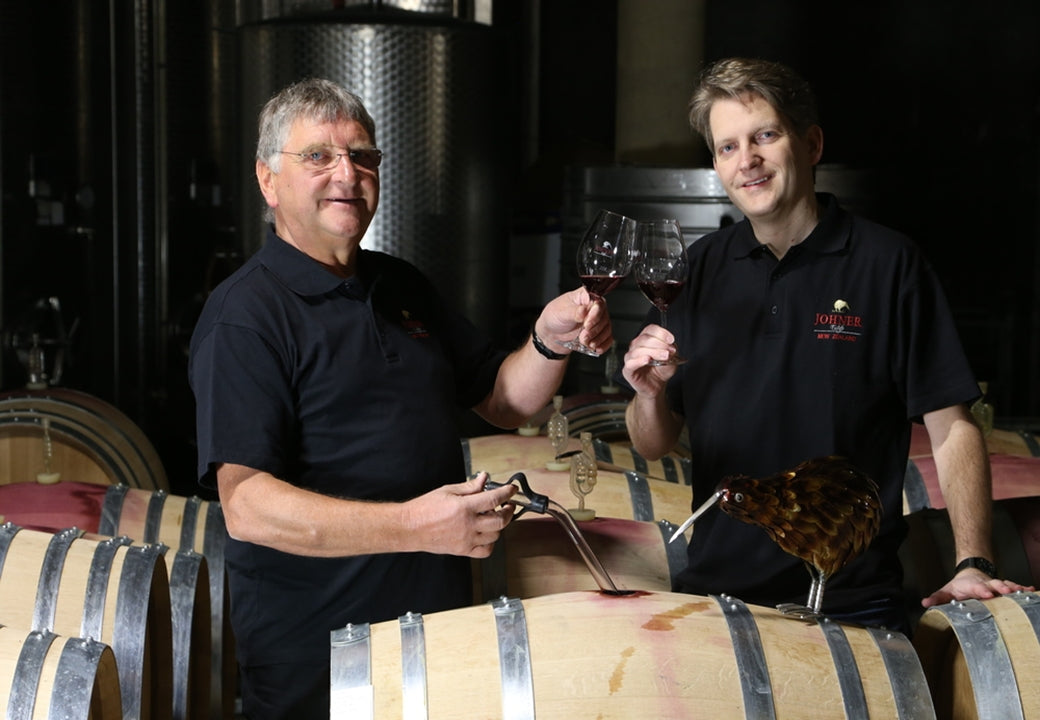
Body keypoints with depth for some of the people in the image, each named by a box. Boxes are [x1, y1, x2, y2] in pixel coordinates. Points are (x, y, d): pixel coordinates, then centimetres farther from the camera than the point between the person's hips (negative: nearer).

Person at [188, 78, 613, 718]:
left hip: (442, 617, 7)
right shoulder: (243, 316, -13)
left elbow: (503, 400, 17)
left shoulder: (403, 287, 12)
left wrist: (550, 340, -5)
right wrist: (413, 525, -33)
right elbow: (247, 507, -23)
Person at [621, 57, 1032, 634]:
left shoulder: (888, 263, -4)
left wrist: (973, 563, -15)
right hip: (713, 594, 3)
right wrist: (649, 393, -12)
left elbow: (950, 426, -5)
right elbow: (654, 445, 10)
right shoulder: (699, 268, 7)